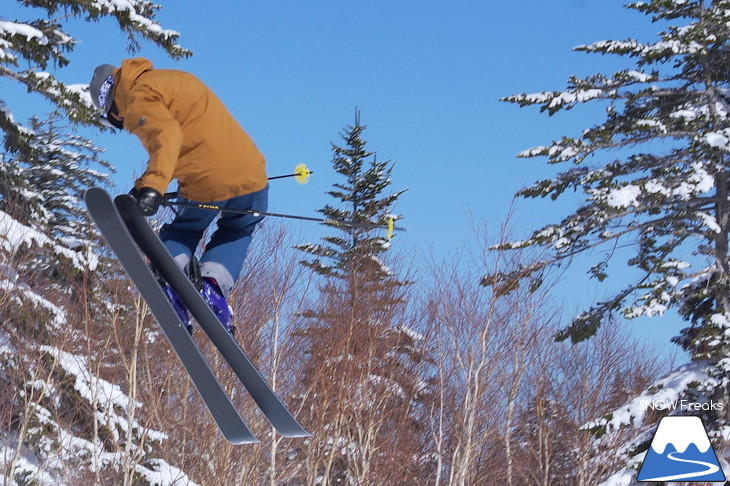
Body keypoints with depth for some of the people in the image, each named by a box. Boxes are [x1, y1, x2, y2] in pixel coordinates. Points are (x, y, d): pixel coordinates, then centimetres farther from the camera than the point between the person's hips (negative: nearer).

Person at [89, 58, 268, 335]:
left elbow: (167, 136, -21)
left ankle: (170, 283, 1)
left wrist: (152, 185, -33)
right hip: (251, 176, 6)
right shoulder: (170, 79, 25)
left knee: (181, 232, 23)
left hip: (206, 185, -6)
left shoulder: (140, 98, -1)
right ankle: (214, 285, 8)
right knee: (238, 232, 30)